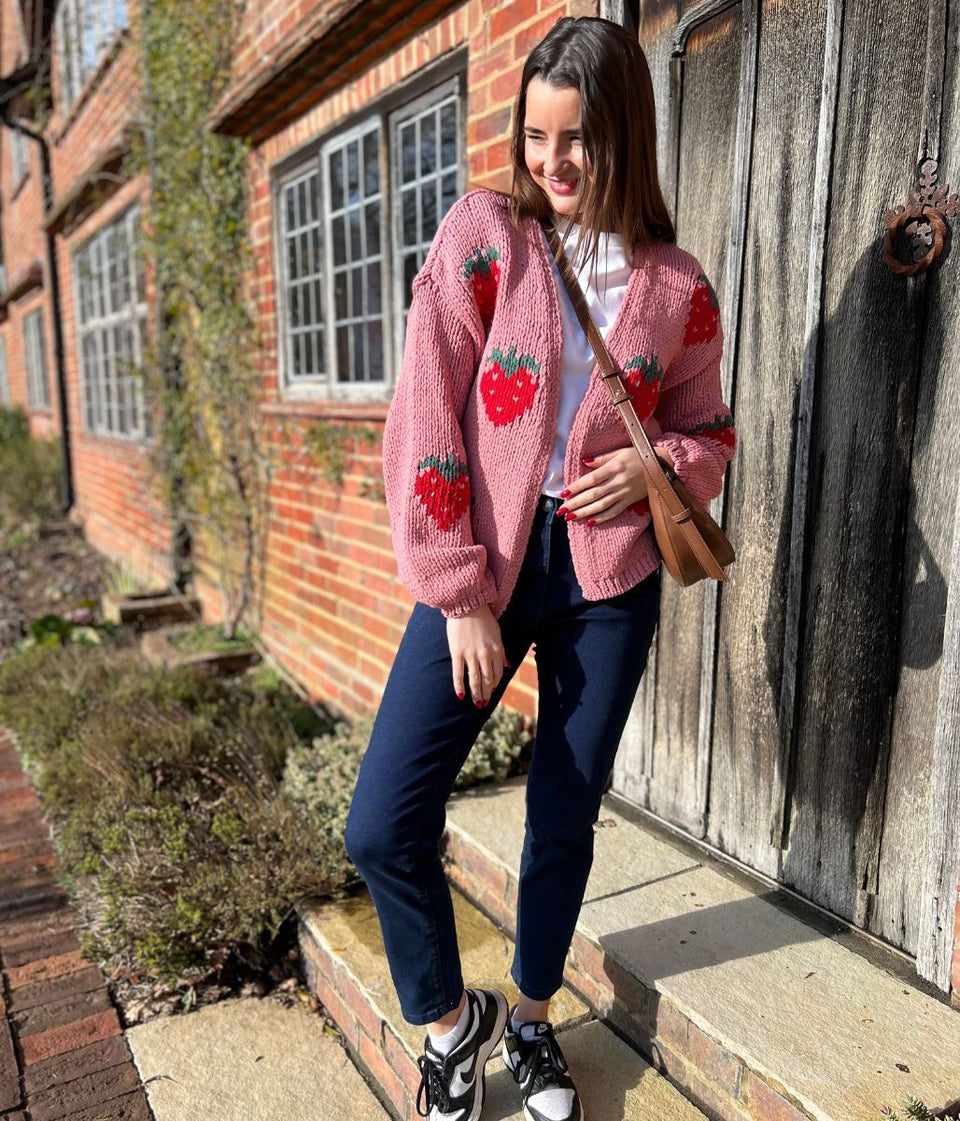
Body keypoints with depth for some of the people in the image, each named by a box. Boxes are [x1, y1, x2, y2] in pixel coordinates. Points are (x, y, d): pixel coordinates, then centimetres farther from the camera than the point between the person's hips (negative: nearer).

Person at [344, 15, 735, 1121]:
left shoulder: (676, 285, 5)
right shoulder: (481, 235, -1)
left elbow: (707, 428, 16)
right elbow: (425, 424, -6)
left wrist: (659, 463, -9)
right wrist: (459, 598, -10)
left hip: (608, 576, 2)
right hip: (484, 565, -1)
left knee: (564, 817, 11)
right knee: (383, 827, -6)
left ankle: (531, 1018, 40)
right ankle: (449, 1018, 25)